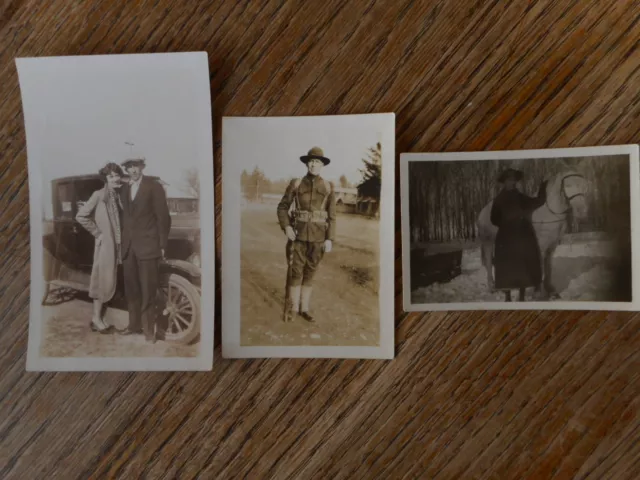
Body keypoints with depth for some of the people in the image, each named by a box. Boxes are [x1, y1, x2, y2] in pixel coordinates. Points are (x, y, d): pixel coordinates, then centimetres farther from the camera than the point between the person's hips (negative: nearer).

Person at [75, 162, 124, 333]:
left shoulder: (117, 196, 11)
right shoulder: (99, 195, -8)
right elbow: (80, 216, -12)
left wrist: (121, 236, 5)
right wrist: (97, 232, -10)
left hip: (116, 243, 7)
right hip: (105, 244, -6)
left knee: (108, 281, 10)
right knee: (103, 280, -2)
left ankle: (98, 316, 20)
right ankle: (96, 318, 9)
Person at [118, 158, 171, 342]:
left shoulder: (154, 187, -3)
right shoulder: (124, 190, 14)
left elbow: (163, 217, -5)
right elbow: (125, 217, 15)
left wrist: (162, 246, -8)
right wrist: (123, 243, 8)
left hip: (147, 246, -5)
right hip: (128, 247, 6)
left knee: (148, 291, -2)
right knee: (131, 290, 12)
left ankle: (150, 329, 5)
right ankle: (134, 324, 23)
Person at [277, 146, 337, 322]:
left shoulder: (328, 187, 3)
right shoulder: (296, 184, 1)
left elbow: (331, 215, 2)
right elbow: (283, 207, 5)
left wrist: (330, 239, -5)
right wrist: (286, 227, -10)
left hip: (318, 236, 1)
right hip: (298, 233, -1)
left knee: (309, 272, 10)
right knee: (295, 271, 1)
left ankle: (304, 308, 22)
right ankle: (291, 307, 16)